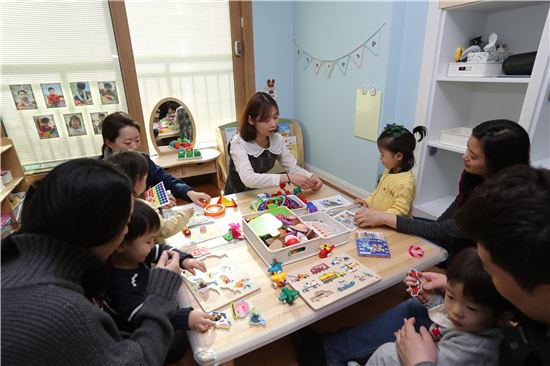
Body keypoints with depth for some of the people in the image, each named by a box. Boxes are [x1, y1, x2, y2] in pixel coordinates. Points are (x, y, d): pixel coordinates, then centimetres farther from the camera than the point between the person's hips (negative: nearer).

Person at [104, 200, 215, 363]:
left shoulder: (134, 254, -12)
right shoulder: (122, 285, -36)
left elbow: (162, 250, 2)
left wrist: (184, 259, -14)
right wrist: (186, 318, -48)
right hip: (132, 338, -8)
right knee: (180, 340, -7)